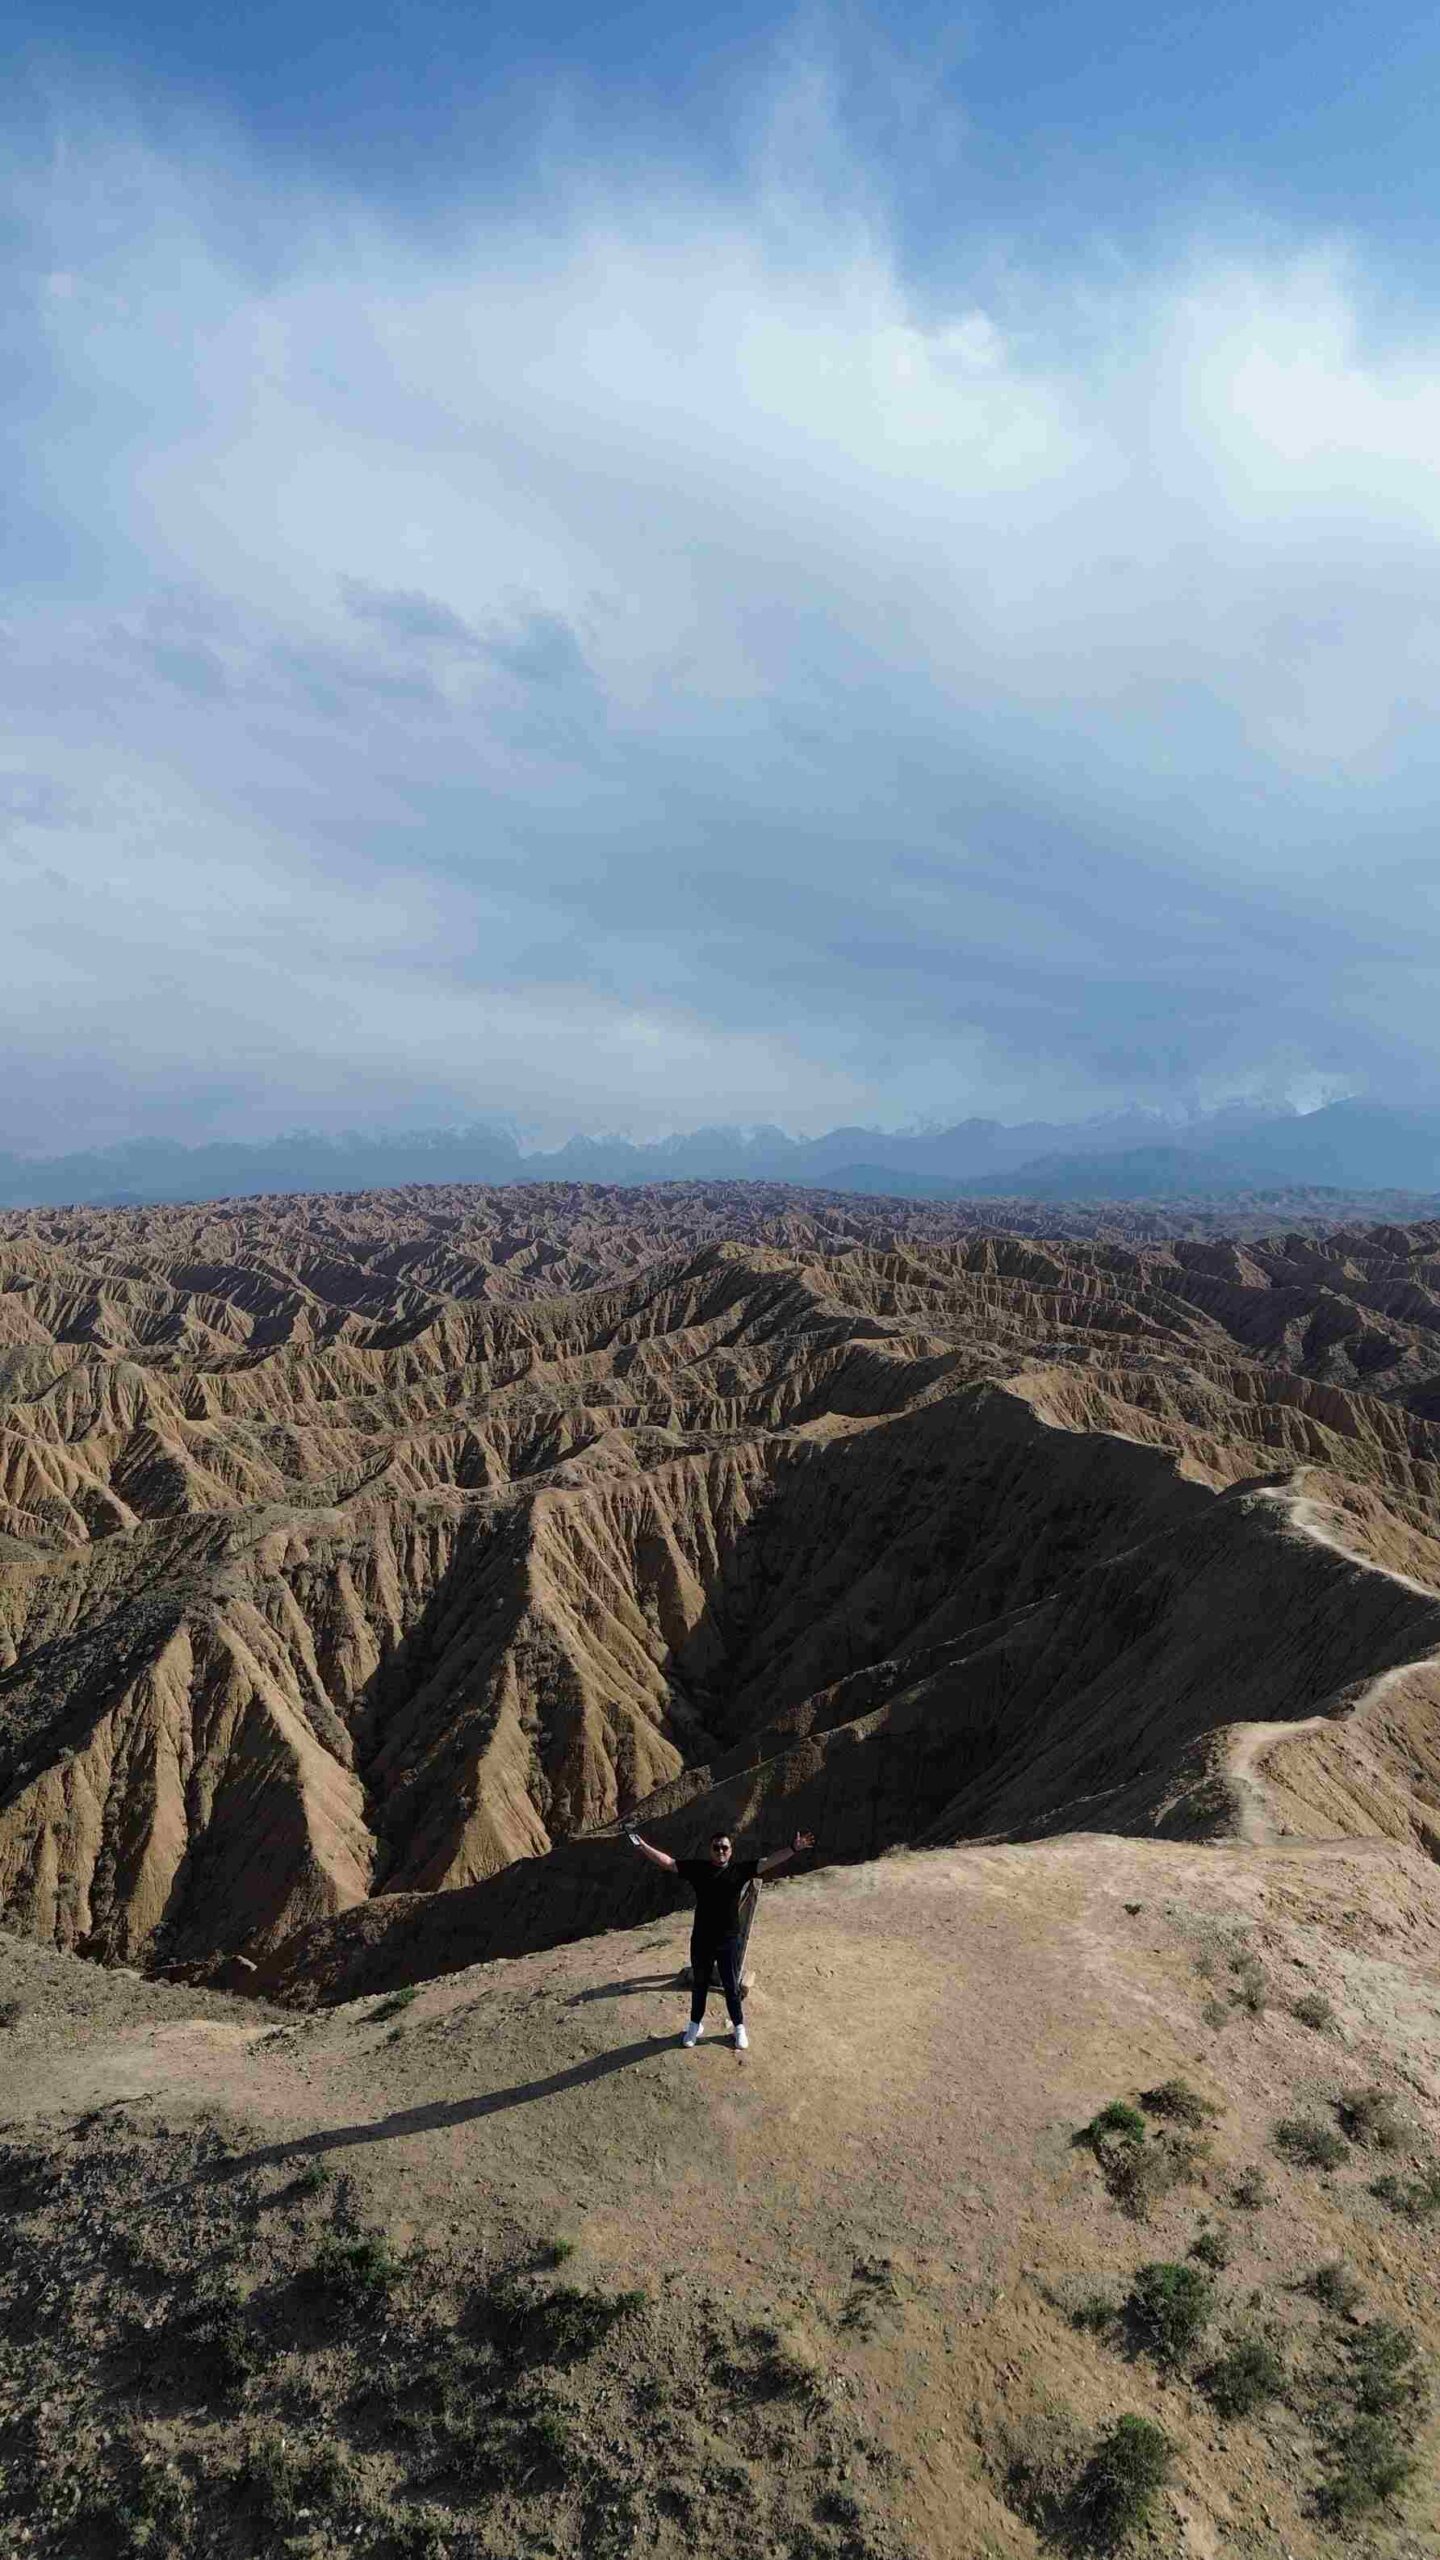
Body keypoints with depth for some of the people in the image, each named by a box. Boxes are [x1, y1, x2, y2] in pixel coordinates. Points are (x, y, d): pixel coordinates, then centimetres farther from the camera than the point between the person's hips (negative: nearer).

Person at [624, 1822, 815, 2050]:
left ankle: (739, 2028, 35)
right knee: (699, 1985, 19)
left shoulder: (740, 1869, -9)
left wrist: (793, 1849, -29)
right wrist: (642, 1846, -21)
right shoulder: (697, 1868, -8)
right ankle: (695, 2025, 40)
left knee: (731, 1987, 14)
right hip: (701, 1940, 1)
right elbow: (668, 1861, -11)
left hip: (729, 1941, -1)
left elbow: (767, 1862, -17)